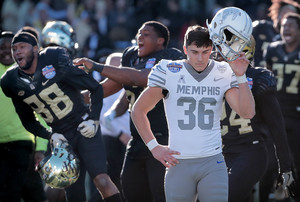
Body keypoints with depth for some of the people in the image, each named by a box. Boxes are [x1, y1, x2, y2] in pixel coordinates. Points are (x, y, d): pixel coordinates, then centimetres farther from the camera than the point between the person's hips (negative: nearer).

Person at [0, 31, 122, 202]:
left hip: (84, 128, -5)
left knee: (102, 180, -22)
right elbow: (28, 121, 13)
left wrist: (93, 119, -12)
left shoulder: (55, 61, -13)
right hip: (61, 137, 5)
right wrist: (50, 136, -3)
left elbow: (96, 88, -4)